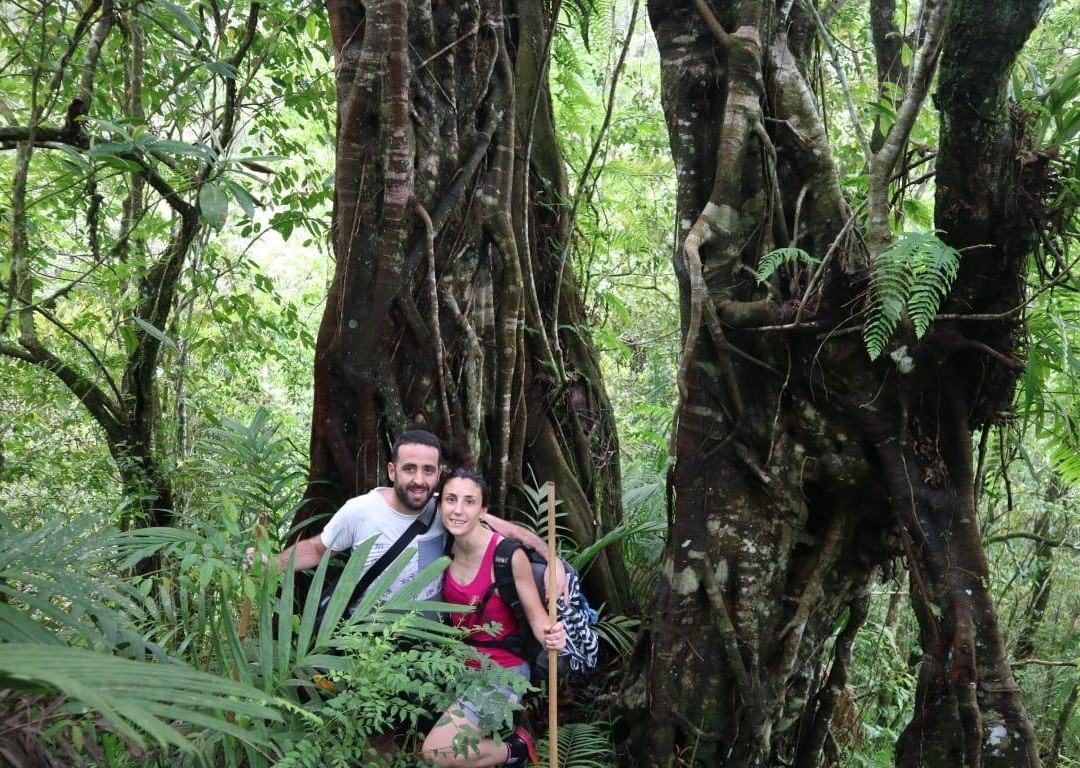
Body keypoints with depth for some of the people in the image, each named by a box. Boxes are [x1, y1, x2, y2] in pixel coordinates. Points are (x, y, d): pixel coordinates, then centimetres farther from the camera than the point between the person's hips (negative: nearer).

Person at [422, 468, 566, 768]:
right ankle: (492, 733, 26)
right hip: (461, 663, 7)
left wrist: (549, 636, -36)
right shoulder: (447, 548, -6)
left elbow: (535, 614, -17)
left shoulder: (508, 555, -23)